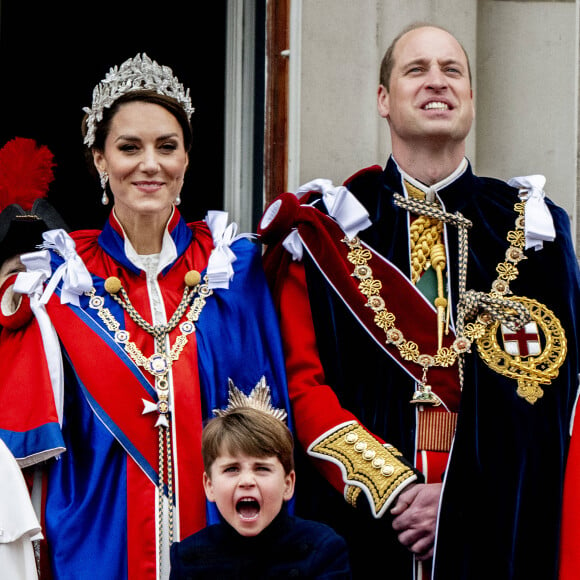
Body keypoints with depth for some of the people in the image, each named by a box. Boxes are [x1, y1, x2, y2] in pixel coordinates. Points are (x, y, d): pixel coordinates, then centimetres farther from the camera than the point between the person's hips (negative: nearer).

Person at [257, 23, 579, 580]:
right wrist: (391, 488, -14)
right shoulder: (327, 229, 4)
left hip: (498, 529, 1)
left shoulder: (532, 228, 6)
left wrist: (461, 499, -12)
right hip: (361, 524, -1)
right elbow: (302, 383, -2)